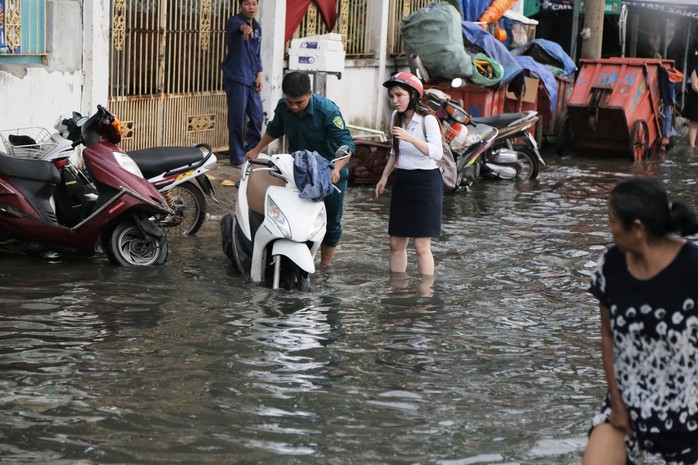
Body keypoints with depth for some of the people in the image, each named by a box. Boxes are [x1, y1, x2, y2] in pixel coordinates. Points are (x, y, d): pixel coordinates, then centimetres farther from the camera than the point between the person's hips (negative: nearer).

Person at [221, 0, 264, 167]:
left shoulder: (257, 27, 13)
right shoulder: (234, 21, -11)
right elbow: (235, 25, -37)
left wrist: (259, 75, 9)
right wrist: (244, 26, -60)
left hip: (251, 79, 7)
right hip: (236, 78, -7)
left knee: (257, 117, 9)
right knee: (237, 120, -4)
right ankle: (237, 158, 4)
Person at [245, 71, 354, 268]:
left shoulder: (327, 110, -28)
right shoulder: (283, 107, -11)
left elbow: (346, 142, -30)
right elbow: (274, 129, 12)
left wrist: (337, 168, -46)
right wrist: (256, 150, 15)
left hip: (331, 173, -4)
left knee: (331, 221, 4)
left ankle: (325, 264, 19)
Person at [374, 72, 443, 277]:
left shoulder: (427, 119, -13)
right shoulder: (396, 117, 9)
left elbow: (437, 153, -25)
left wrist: (409, 138, -35)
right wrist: (384, 177, 17)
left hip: (425, 182, -7)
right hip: (402, 181, 7)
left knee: (422, 246, -8)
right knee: (396, 244, 7)